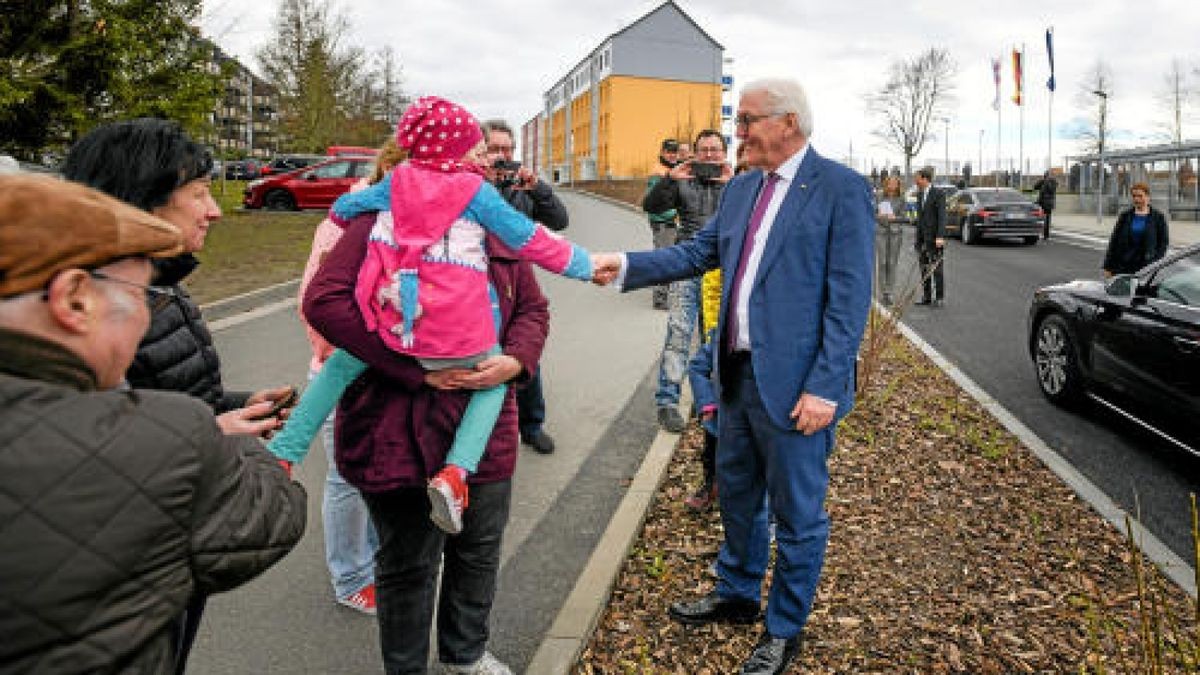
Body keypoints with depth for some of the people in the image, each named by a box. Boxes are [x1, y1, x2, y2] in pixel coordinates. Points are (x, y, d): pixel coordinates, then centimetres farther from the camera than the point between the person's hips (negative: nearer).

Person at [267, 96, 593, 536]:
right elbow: (532, 241, 5)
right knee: (495, 379, 21)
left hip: (389, 323, 3)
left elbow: (342, 209, 26)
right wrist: (585, 265, 17)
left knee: (340, 367, 29)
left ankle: (281, 455, 25)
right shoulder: (477, 192, 1)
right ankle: (456, 471, -2)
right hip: (459, 337, -3)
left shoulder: (395, 182, 12)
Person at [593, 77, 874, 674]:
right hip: (736, 375, 7)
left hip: (794, 386, -7)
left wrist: (824, 387, -19)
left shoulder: (841, 189, -12)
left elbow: (849, 300, -15)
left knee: (797, 514, 10)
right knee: (736, 497, 22)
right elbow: (697, 252, 12)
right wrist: (625, 265, 0)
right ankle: (736, 596, 45)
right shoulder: (740, 188, 10)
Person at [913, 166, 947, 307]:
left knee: (937, 268, -2)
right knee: (924, 269, 8)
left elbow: (942, 216, -13)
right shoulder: (920, 195, 15)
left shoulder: (938, 194, -7)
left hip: (934, 238, -7)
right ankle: (926, 296, 13)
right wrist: (917, 239, 15)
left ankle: (939, 298, 3)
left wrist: (940, 237, -22)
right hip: (922, 238, 7)